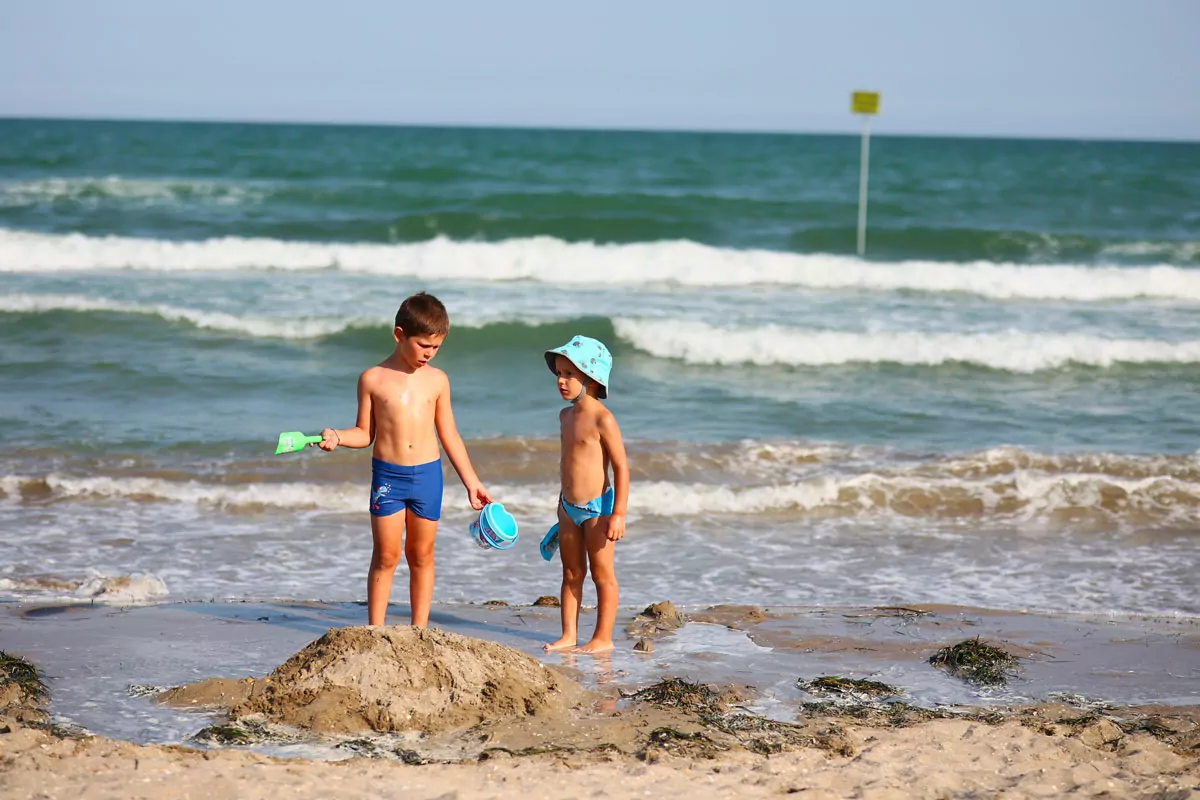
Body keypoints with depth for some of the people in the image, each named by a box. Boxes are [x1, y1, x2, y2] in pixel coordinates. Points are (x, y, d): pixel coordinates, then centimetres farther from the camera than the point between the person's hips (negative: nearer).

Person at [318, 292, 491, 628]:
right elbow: (365, 433, 3)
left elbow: (449, 435, 11)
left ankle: (419, 632, 16)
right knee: (386, 556, -1)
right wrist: (336, 437, -17)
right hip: (387, 475, -2)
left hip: (428, 474, 2)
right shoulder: (373, 379, -2)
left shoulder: (437, 380, 4)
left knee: (421, 555, 9)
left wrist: (471, 482, 11)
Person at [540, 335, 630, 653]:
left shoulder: (602, 419, -17)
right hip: (569, 507, 8)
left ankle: (603, 638, 8)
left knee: (603, 575, 2)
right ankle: (568, 635, 18)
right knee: (571, 574, 12)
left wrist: (618, 514, -20)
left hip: (598, 508, -8)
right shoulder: (566, 415, 9)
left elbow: (621, 467, -17)